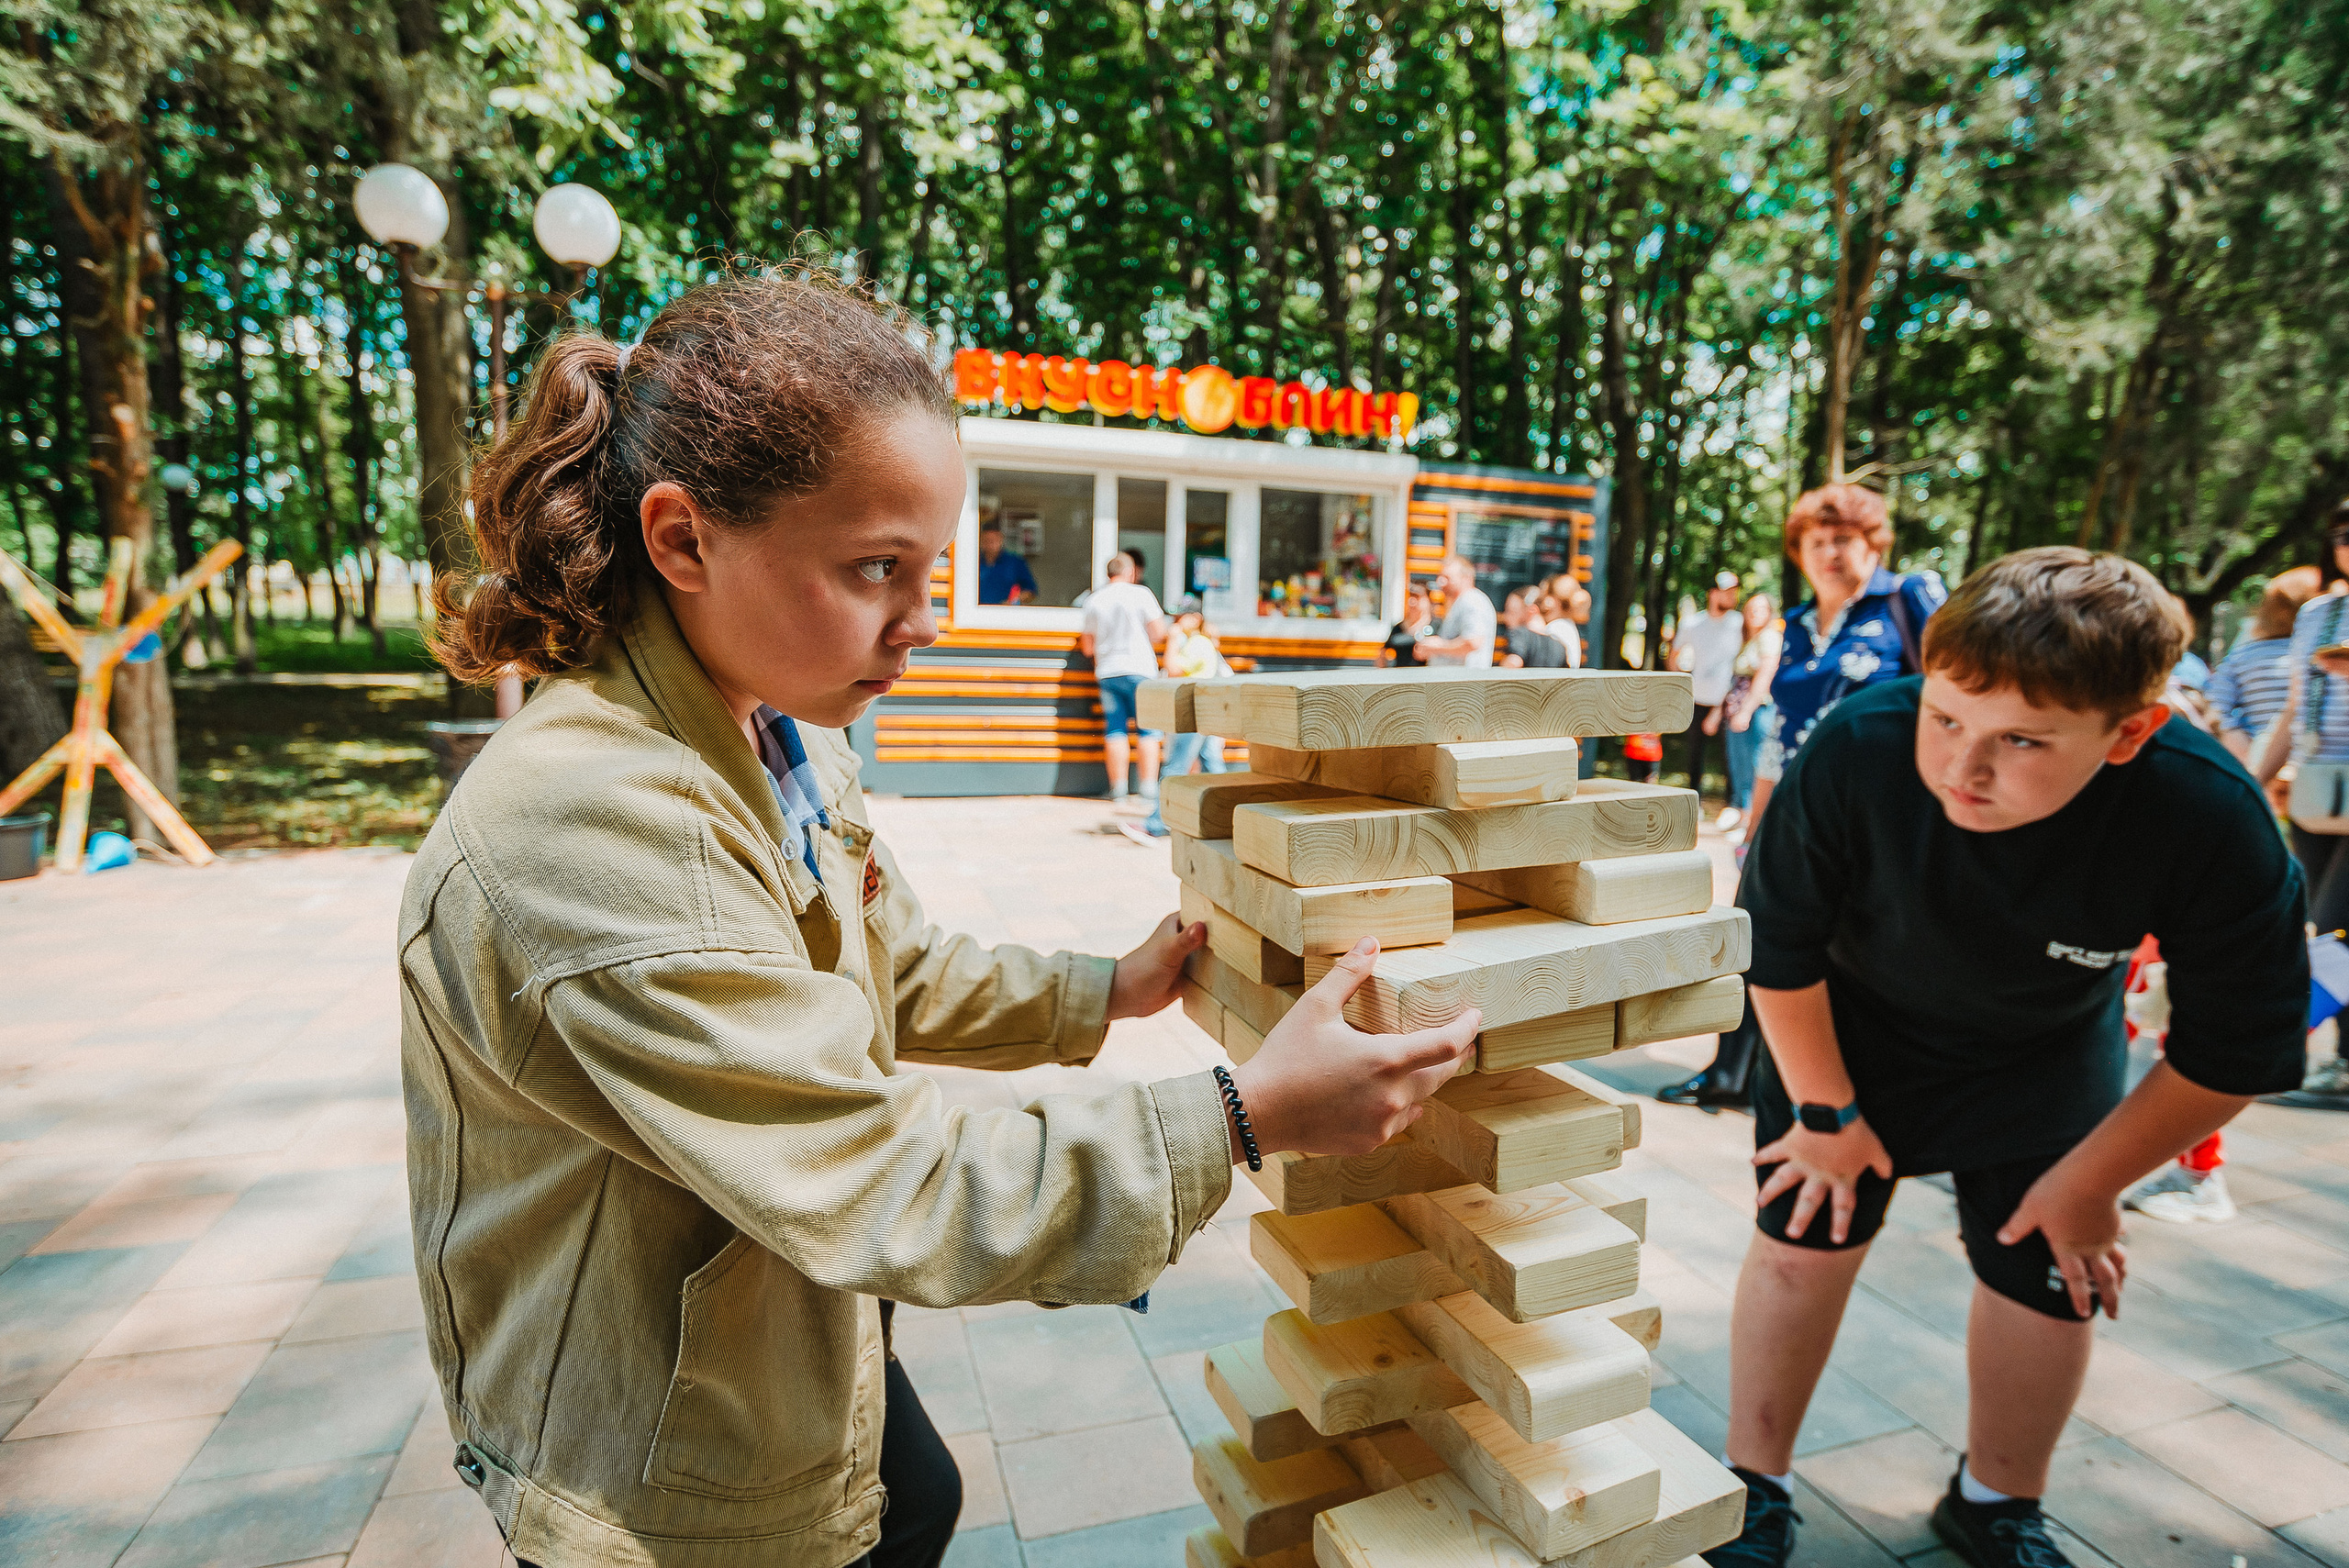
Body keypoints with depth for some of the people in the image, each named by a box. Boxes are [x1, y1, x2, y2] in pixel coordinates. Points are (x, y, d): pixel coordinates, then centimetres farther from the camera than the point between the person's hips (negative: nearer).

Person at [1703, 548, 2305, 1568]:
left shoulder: (2211, 821, -31)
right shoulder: (1856, 749, -36)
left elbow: (2233, 1051, -13)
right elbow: (1776, 945, -21)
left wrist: (2088, 1183, -6)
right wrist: (1827, 1110, -10)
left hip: (2045, 1058, 2)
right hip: (1847, 1027, -1)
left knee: (2048, 1280, 6)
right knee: (1803, 1239, 0)